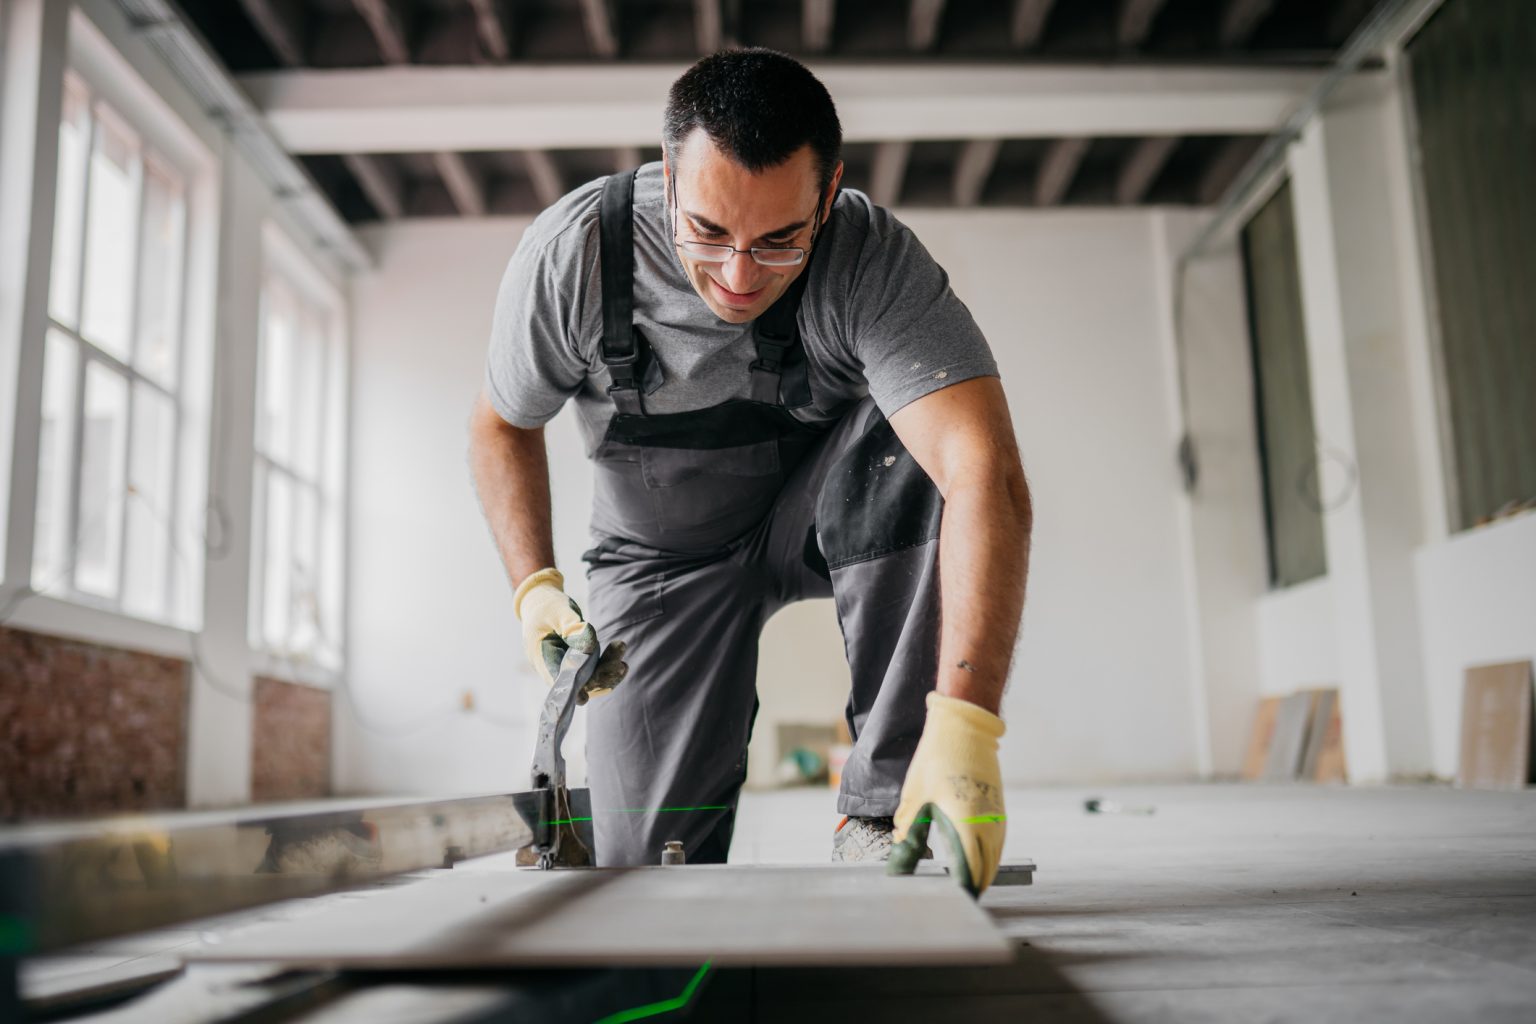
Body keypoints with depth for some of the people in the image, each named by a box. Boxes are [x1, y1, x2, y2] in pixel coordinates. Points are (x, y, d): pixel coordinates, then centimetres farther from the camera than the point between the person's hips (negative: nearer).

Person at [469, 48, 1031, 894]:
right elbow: (501, 423, -6)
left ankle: (881, 812, -25)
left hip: (813, 514, 0)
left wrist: (963, 723, -54)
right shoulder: (571, 254, -25)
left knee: (908, 457, -36)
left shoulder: (875, 261, -32)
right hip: (661, 554, 1)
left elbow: (986, 475, -44)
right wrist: (534, 586, -19)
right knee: (651, 867, -7)